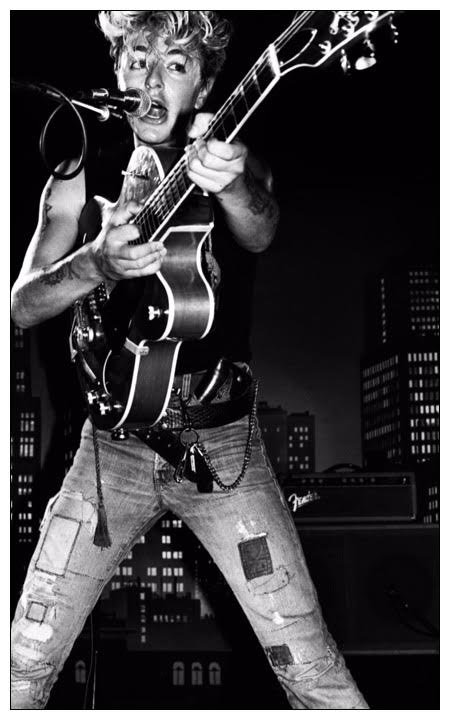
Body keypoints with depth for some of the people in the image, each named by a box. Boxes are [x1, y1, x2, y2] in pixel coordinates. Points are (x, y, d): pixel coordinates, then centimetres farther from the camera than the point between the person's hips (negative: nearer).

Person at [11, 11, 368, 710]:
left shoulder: (237, 164, 1)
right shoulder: (80, 181, 4)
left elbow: (260, 232, -23)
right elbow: (22, 305, -6)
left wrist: (233, 185, -47)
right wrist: (94, 266, -28)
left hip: (221, 442, -1)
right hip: (112, 445, 2)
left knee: (313, 672, -6)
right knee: (23, 665, 1)